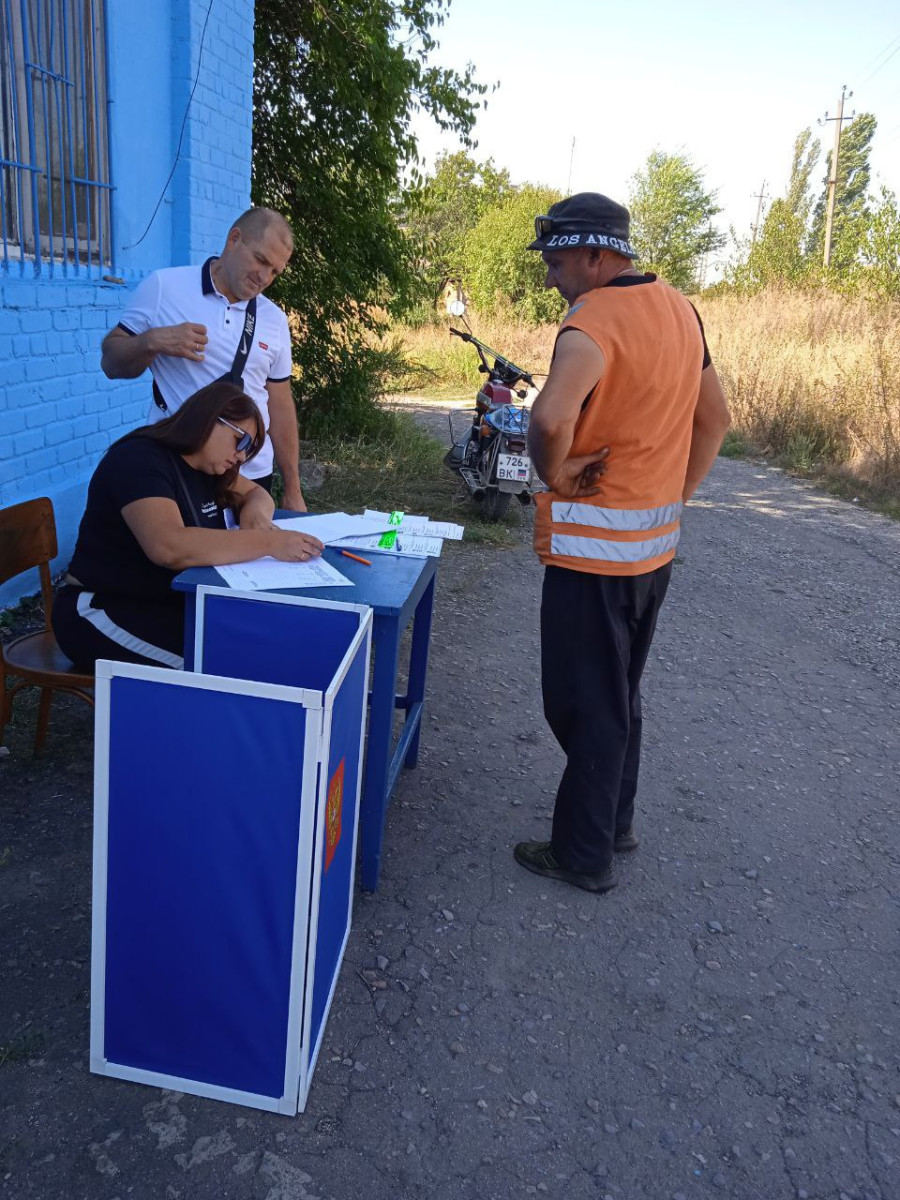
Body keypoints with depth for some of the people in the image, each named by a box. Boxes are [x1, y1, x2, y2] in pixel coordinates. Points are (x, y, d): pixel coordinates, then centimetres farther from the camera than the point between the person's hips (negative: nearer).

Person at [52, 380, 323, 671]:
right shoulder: (139, 460, -19)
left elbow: (256, 493, 18)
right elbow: (169, 547, -35)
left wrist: (255, 512, -8)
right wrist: (269, 542, -34)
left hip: (174, 602, 9)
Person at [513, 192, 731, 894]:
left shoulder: (593, 323, -18)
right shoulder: (680, 311, 8)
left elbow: (551, 419, -38)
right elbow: (714, 421, 15)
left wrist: (554, 474, -19)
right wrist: (675, 497, 16)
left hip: (594, 546, -8)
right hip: (657, 544, 9)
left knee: (583, 703, 4)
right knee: (621, 691, 21)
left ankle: (584, 855, 17)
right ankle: (616, 821, 35)